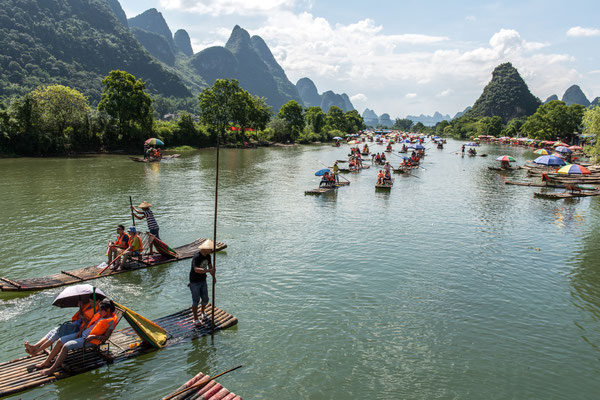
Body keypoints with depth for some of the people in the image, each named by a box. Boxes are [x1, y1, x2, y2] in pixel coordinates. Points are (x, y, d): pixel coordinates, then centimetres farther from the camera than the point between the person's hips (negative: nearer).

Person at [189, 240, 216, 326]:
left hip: (203, 280, 7)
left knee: (205, 299, 10)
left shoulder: (208, 256, -1)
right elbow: (196, 269, -39)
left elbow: (210, 266, 12)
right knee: (196, 300, -1)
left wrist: (213, 277, 0)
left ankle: (203, 311, 40)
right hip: (194, 282, -7)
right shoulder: (197, 257, -26)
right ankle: (195, 319, 13)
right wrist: (208, 270, -48)